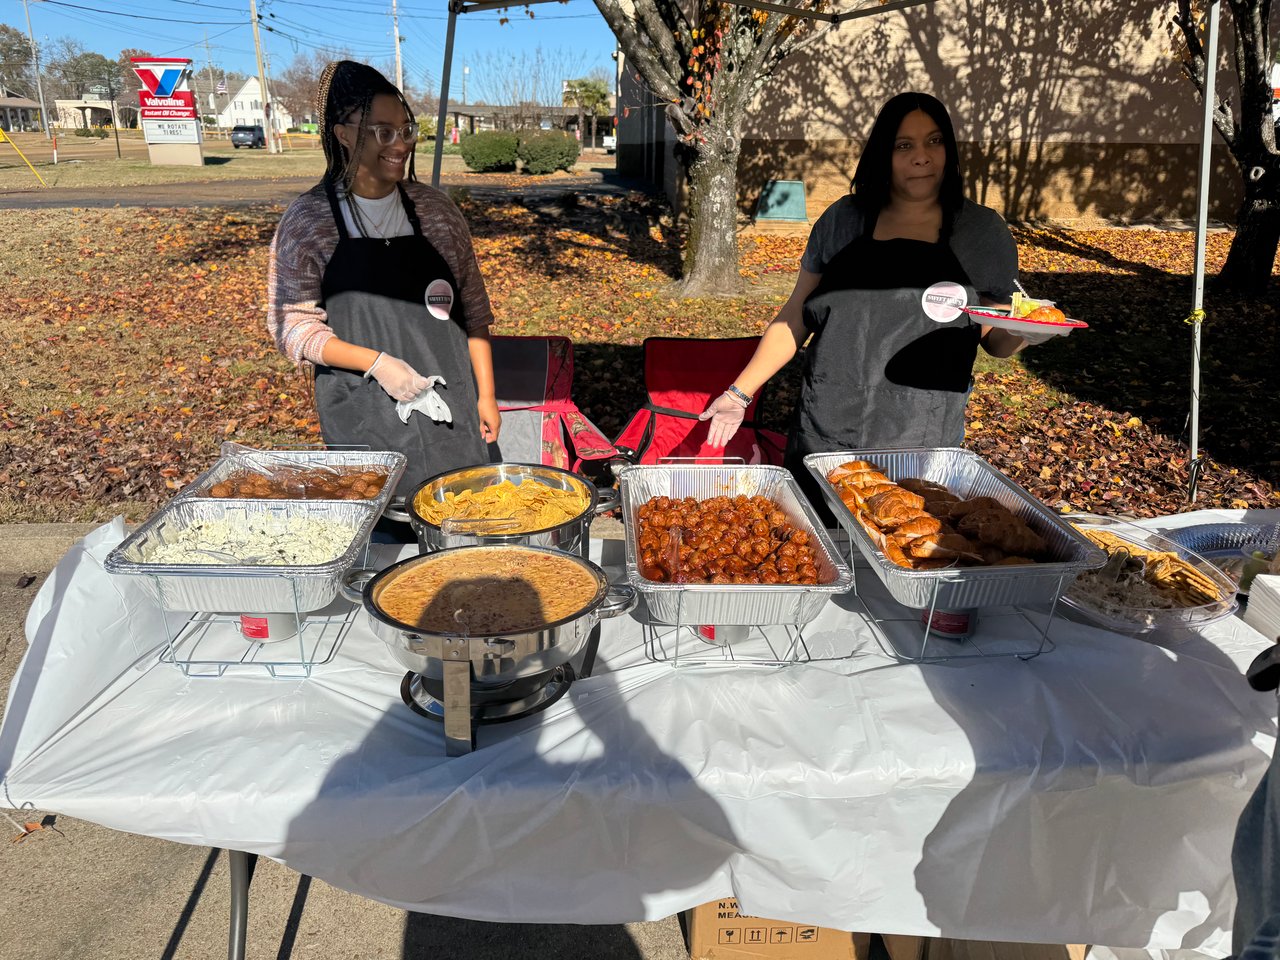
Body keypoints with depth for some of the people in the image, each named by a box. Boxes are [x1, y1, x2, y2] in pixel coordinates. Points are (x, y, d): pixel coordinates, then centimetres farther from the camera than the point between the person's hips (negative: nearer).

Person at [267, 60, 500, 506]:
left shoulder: (435, 210, 5)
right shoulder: (307, 220, -3)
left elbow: (473, 314, 9)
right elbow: (293, 328, -4)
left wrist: (486, 396, 5)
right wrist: (376, 362, -16)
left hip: (450, 411, 3)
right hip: (363, 418, -2)